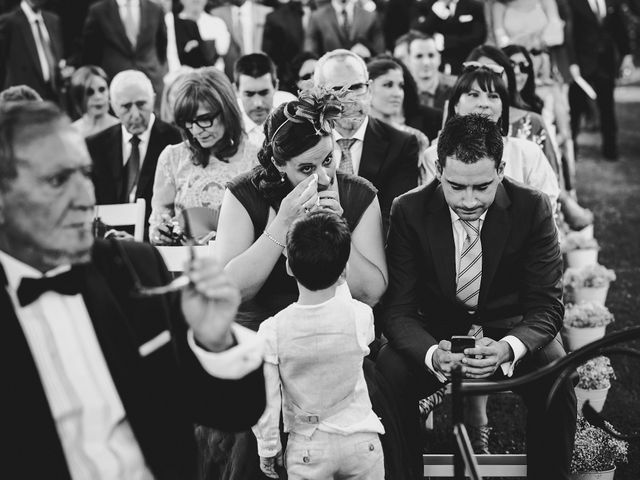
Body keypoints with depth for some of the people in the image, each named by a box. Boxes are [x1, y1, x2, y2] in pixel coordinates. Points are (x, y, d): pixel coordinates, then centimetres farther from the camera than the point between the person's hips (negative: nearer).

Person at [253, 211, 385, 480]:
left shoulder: (271, 331, -16)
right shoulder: (361, 315, -13)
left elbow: (266, 402, -10)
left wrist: (268, 448, 7)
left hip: (308, 450, -1)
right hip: (362, 442, 1)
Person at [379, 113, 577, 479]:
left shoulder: (533, 208, -14)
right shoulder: (409, 211, -13)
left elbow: (546, 306, -14)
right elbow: (398, 308, -15)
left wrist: (508, 348, -36)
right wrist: (432, 354, -37)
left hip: (510, 330, 0)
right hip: (435, 332, 0)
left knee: (556, 377, -28)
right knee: (388, 374, -27)